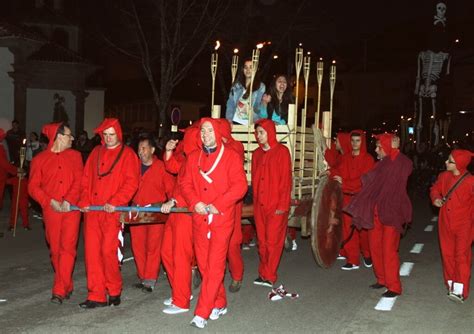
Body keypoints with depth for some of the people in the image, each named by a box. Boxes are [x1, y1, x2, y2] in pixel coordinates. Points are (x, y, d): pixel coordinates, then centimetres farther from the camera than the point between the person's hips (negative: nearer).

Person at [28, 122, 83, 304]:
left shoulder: (75, 156, 8)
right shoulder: (39, 159, 5)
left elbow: (79, 181, 0)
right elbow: (34, 187, 2)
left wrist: (68, 201, -13)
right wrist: (50, 202, -11)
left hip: (71, 209, -1)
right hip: (51, 211, 1)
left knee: (67, 248, -8)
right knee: (55, 250, 7)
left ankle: (60, 290, -5)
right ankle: (67, 286, 22)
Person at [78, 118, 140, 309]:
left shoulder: (127, 154, 0)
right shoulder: (96, 153, 16)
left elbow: (131, 182, -9)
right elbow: (86, 179, 15)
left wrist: (115, 202, -17)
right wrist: (84, 201, 2)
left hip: (113, 212, -5)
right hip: (92, 210, 5)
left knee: (108, 250, -7)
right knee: (92, 251, 2)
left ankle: (114, 290, 16)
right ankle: (97, 296, 10)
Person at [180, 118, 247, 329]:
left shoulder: (231, 156, -3)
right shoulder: (194, 157, 11)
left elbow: (240, 186, -11)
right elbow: (185, 183, 10)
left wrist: (217, 205, -17)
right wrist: (195, 202, -8)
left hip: (222, 219, -5)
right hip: (199, 218, 5)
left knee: (215, 266, -6)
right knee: (204, 265, 10)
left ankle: (202, 313, -2)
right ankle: (219, 304, 27)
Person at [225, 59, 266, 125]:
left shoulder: (260, 86, 0)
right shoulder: (236, 85, 9)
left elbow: (260, 106, -3)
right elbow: (230, 103, 7)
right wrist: (229, 119, -4)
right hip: (236, 122, 2)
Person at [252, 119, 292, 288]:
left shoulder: (282, 151, -5)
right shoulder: (257, 153, 12)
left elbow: (286, 179, -8)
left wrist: (283, 204, -12)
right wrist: (255, 201, 10)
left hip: (276, 204, -5)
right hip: (259, 204, 5)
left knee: (272, 241, -1)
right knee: (262, 241, 9)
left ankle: (269, 276, 8)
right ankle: (264, 273, 18)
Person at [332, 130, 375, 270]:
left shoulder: (368, 159, -5)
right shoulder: (345, 157, 10)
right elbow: (339, 173, 9)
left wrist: (344, 183, -14)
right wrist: (334, 173, -13)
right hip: (347, 197, 4)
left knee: (363, 228, 4)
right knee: (349, 229, 2)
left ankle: (367, 255, 27)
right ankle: (353, 260, 10)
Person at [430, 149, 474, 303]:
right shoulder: (444, 176, -2)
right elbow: (435, 189, 15)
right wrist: (436, 198, -4)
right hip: (446, 223, 5)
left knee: (461, 255, -7)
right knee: (448, 254, 11)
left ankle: (460, 291, -5)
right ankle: (451, 285, 23)